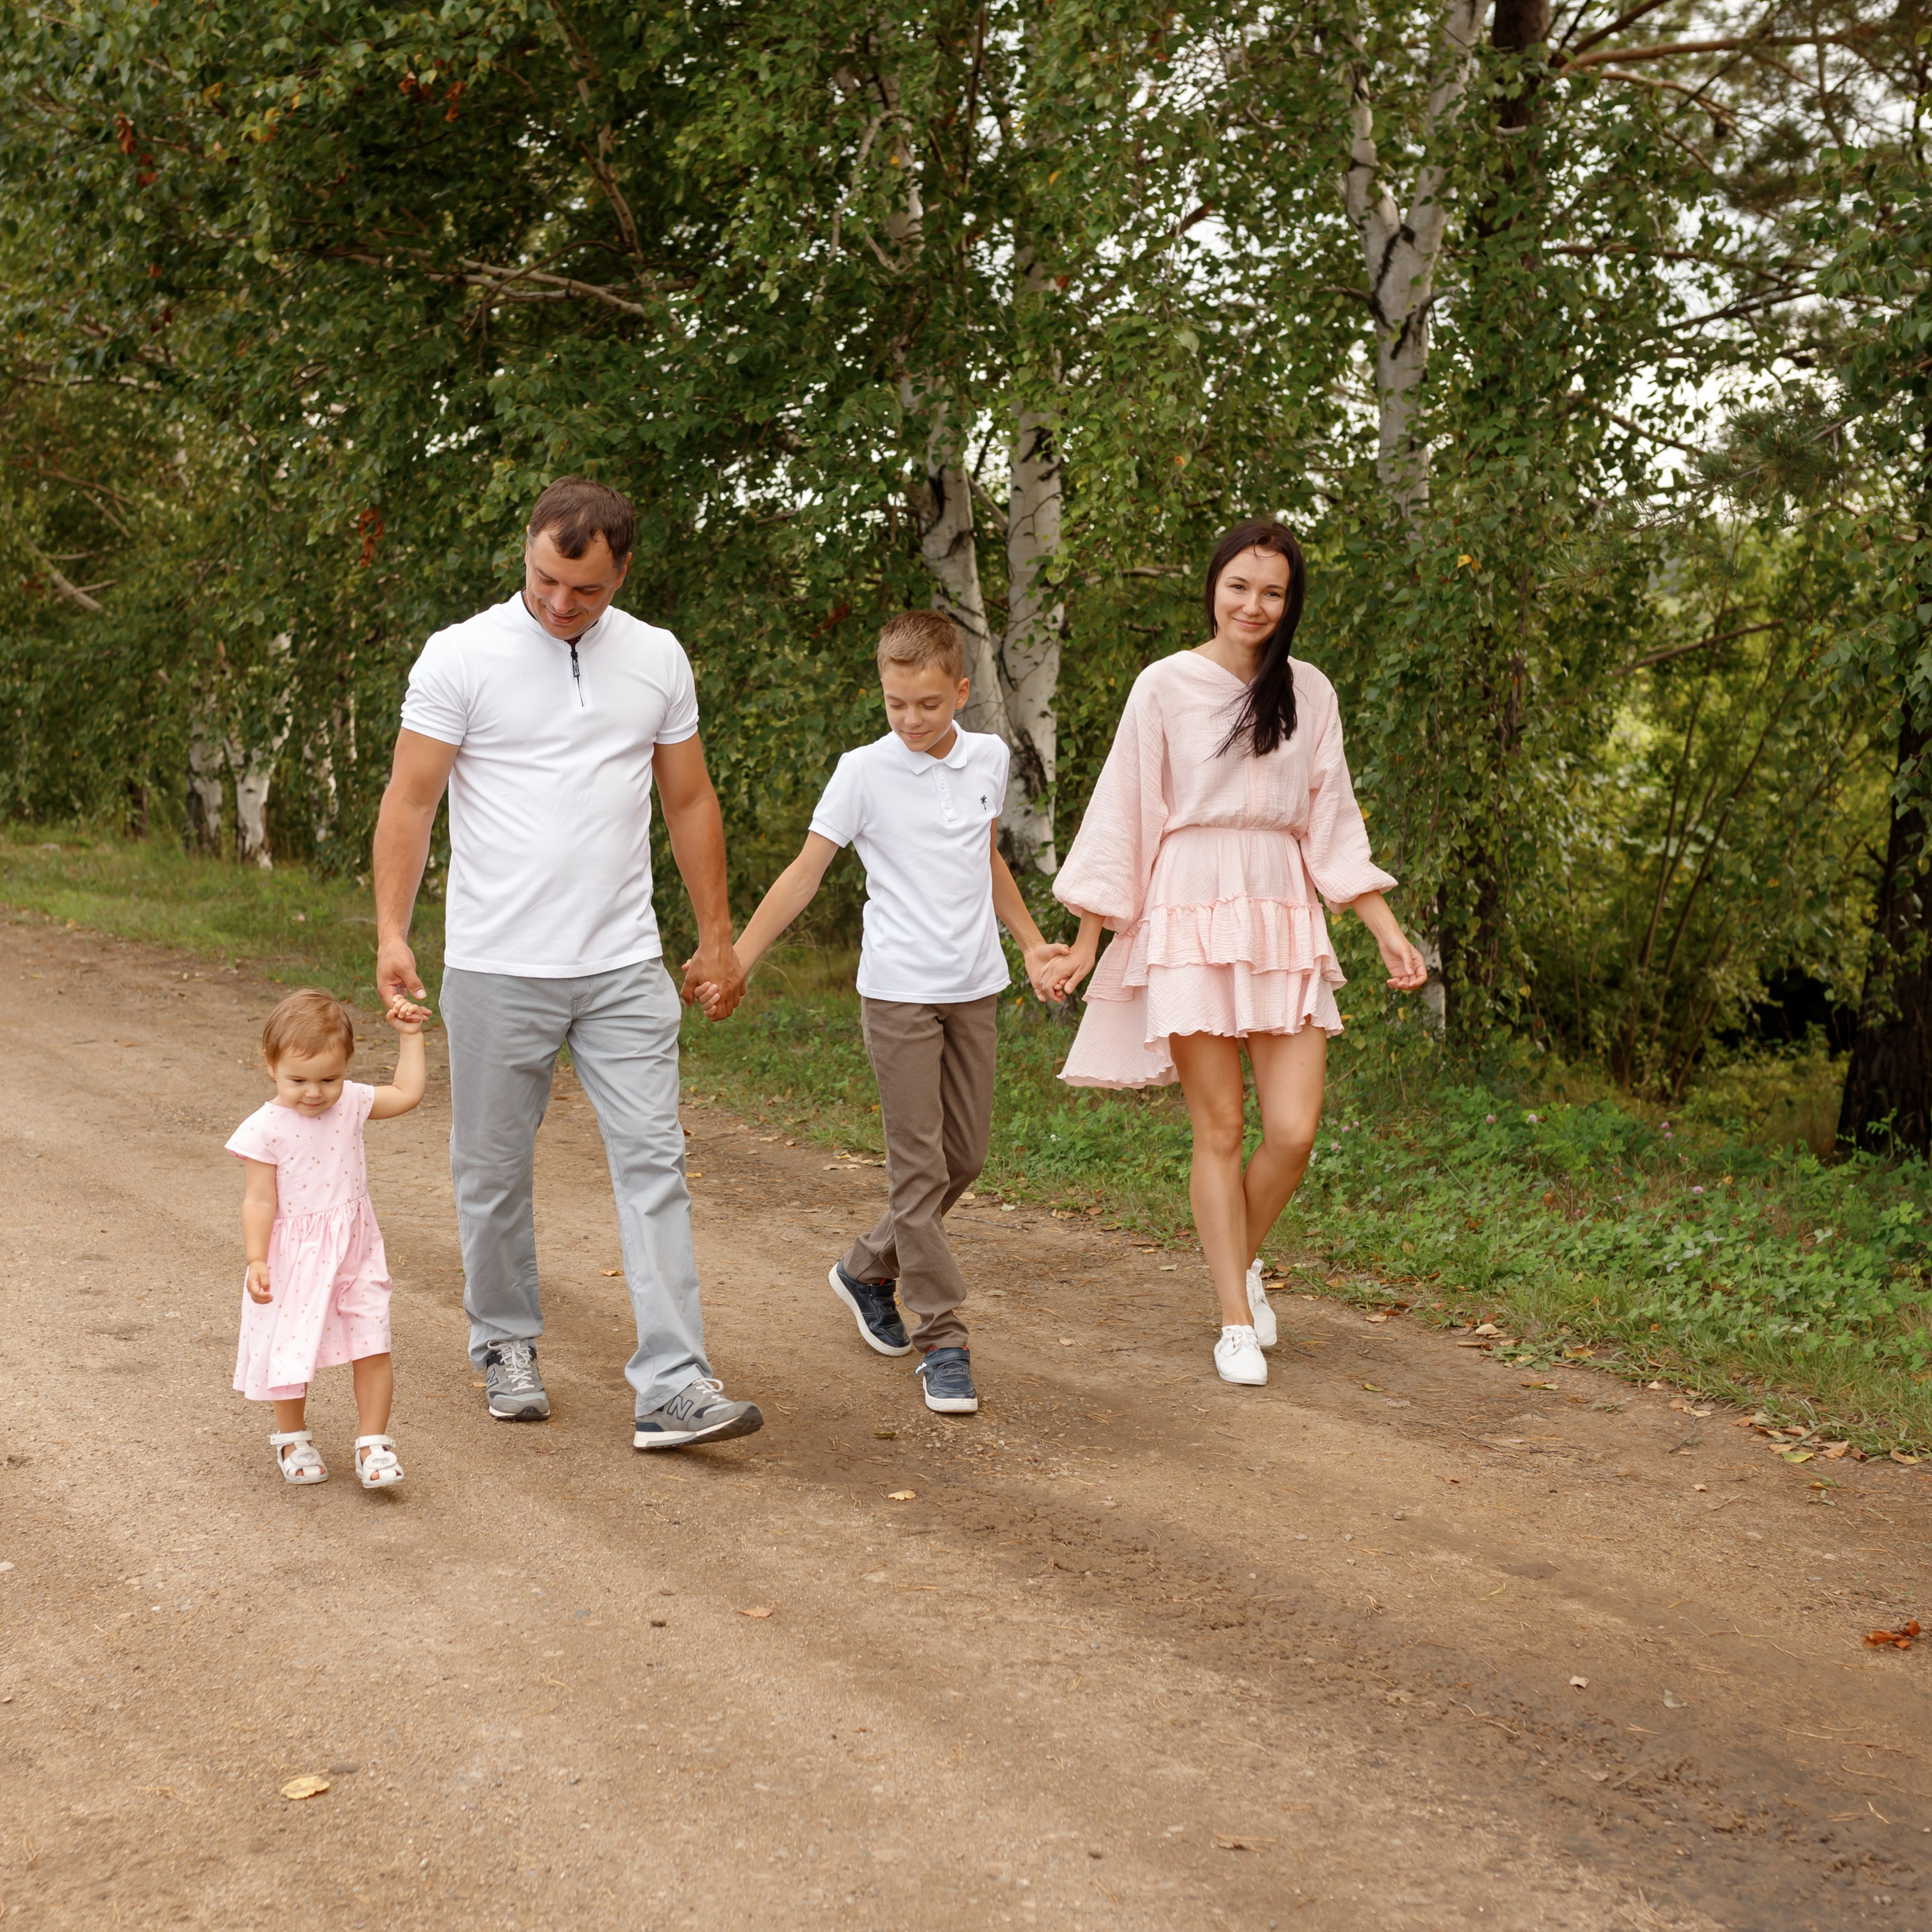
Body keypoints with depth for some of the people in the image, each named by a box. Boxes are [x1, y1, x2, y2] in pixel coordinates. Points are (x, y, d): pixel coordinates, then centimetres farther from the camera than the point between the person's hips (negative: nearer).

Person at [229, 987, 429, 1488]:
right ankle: (292, 1438, 30)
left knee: (372, 1348, 1)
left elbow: (407, 1093, 11)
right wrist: (256, 1262, -18)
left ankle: (373, 1443, 13)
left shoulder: (350, 1103, -2)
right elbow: (260, 1200, -13)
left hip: (354, 1249, 3)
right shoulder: (265, 1129, -15)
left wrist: (409, 1036, 8)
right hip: (294, 1258, -3)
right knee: (290, 1350, 8)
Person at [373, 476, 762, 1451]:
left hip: (625, 966, 2)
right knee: (494, 1170, 9)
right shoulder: (461, 656, -4)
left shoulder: (657, 659, 7)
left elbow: (689, 802, 14)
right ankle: (507, 1345, 29)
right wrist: (391, 932, -14)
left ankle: (672, 1388, -8)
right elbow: (409, 800, -4)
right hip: (496, 967, -2)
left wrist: (717, 936, 13)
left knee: (653, 1161, -6)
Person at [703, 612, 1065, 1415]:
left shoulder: (988, 759, 6)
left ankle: (869, 1270, 31)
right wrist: (737, 960, -12)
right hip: (899, 992, -5)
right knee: (917, 1165, -5)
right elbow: (804, 872, -6)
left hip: (973, 987, 5)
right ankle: (941, 1338, -1)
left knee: (965, 1155, 10)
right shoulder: (865, 772, -7)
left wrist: (1032, 943, 23)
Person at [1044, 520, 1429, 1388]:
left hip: (1283, 918, 3)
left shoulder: (1308, 692, 10)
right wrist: (1085, 944, 0)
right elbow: (1120, 818, 2)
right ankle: (1236, 1321, 10)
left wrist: (1388, 931, 8)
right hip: (1191, 917, -3)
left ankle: (1242, 1260, 23)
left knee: (1294, 1131, -6)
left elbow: (1333, 827, 14)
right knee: (1219, 1130, -1)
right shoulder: (1165, 686, 0)